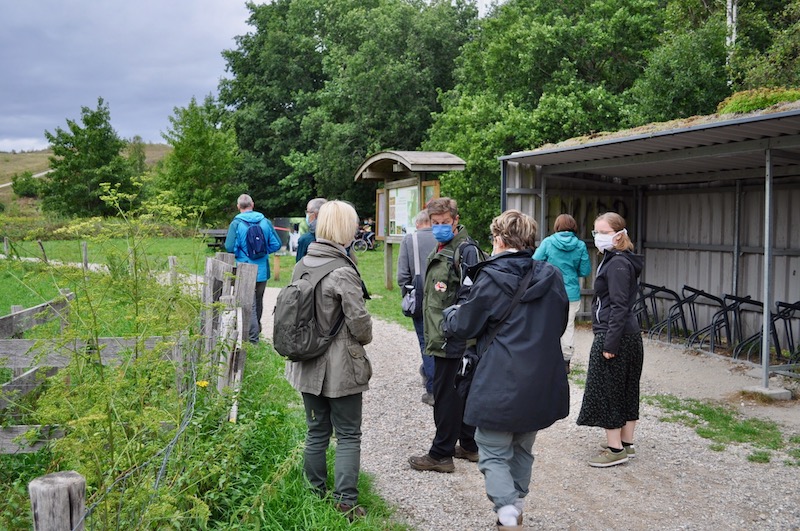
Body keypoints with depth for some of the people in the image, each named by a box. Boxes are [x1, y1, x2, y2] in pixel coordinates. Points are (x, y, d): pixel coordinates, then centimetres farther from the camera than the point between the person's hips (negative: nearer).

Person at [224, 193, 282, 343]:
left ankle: (253, 337, 1)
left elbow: (229, 247, -16)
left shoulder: (236, 224, -11)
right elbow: (276, 244, -3)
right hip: (262, 270, 4)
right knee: (258, 301, 22)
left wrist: (239, 253, 6)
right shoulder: (265, 222, -3)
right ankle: (257, 329, 41)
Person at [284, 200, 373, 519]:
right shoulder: (343, 272, -20)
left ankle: (316, 494, 27)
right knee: (348, 436, 7)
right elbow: (360, 322, -18)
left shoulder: (303, 264, 2)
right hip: (340, 367, -7)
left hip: (308, 364, 7)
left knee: (316, 432, 17)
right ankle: (346, 502, 9)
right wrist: (364, 339, 3)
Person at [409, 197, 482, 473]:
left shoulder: (466, 251, -15)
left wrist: (451, 331, -24)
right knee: (461, 391, 17)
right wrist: (433, 333, 24)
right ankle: (470, 446, 30)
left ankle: (441, 454, 10)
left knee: (446, 393, -1)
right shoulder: (441, 249, 15)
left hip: (452, 338, -10)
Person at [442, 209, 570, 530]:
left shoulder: (491, 278, -13)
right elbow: (559, 325, 15)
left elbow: (463, 327, -3)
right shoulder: (552, 277, 3)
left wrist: (451, 312, 18)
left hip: (501, 385, -6)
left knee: (494, 455, 6)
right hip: (543, 385, 6)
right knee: (522, 451, 22)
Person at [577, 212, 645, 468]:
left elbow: (619, 306, -21)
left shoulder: (617, 264, -16)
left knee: (607, 390, -2)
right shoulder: (616, 260, 14)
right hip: (630, 334, 10)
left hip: (615, 335, -10)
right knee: (626, 389, 14)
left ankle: (615, 449, 5)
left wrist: (610, 342, -21)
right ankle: (627, 444, 23)